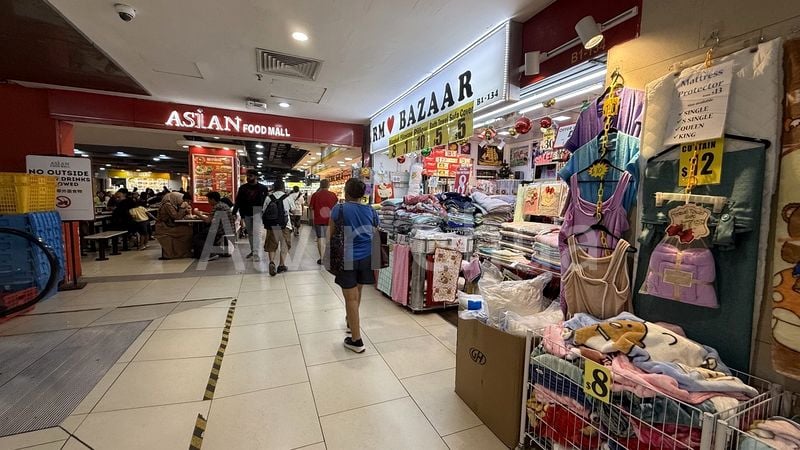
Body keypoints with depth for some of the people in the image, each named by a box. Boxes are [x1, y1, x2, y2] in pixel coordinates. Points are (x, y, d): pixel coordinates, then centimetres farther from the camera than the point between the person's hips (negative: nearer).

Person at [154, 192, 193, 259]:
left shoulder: (172, 205, 9)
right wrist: (183, 207, -14)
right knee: (187, 230, -16)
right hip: (164, 228, -8)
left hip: (169, 226, 8)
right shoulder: (167, 205, -16)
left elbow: (179, 216, 14)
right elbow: (177, 217, -20)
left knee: (189, 227, -3)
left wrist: (186, 211, -1)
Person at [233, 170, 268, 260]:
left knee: (255, 233, -10)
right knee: (250, 233, 13)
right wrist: (234, 213, -5)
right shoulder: (243, 188, 5)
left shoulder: (262, 188, -3)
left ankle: (255, 253, -10)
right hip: (246, 214, 4)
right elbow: (238, 201, 4)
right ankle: (252, 251, 24)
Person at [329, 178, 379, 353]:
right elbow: (375, 235, 11)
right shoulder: (370, 211, 4)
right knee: (357, 291, 25)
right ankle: (352, 320, 47)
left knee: (350, 297, 2)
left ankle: (356, 340, 6)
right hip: (366, 256, 5)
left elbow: (330, 235, 0)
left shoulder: (339, 209, -8)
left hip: (348, 257, -5)